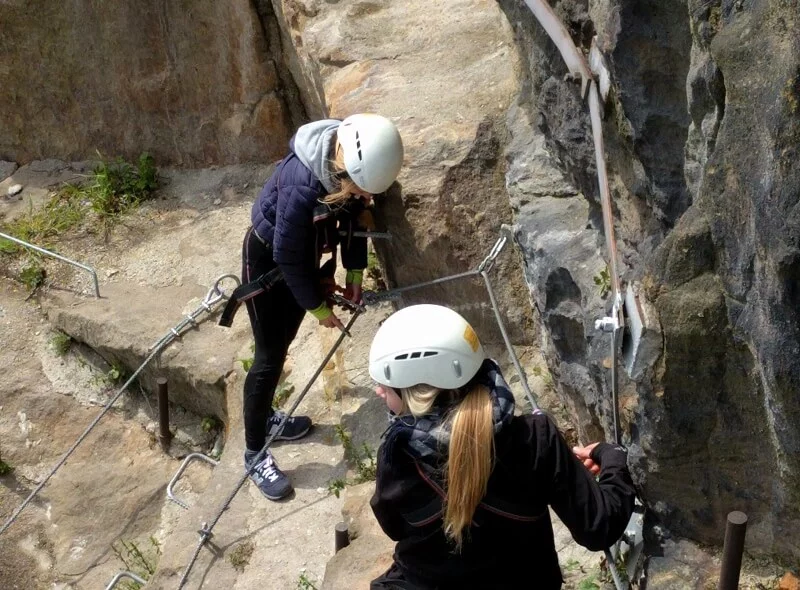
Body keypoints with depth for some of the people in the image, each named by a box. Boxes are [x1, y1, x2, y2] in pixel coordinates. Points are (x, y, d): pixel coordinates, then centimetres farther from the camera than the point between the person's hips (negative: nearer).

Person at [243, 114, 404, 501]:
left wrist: (354, 273, 6)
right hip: (268, 260, -7)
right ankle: (254, 453, 13)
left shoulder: (353, 166, -19)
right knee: (269, 357, 0)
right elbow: (286, 257, -28)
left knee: (282, 345, 20)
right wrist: (317, 307, -16)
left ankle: (266, 418, 40)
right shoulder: (302, 183, -40)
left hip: (302, 256, 7)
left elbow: (354, 217, 2)